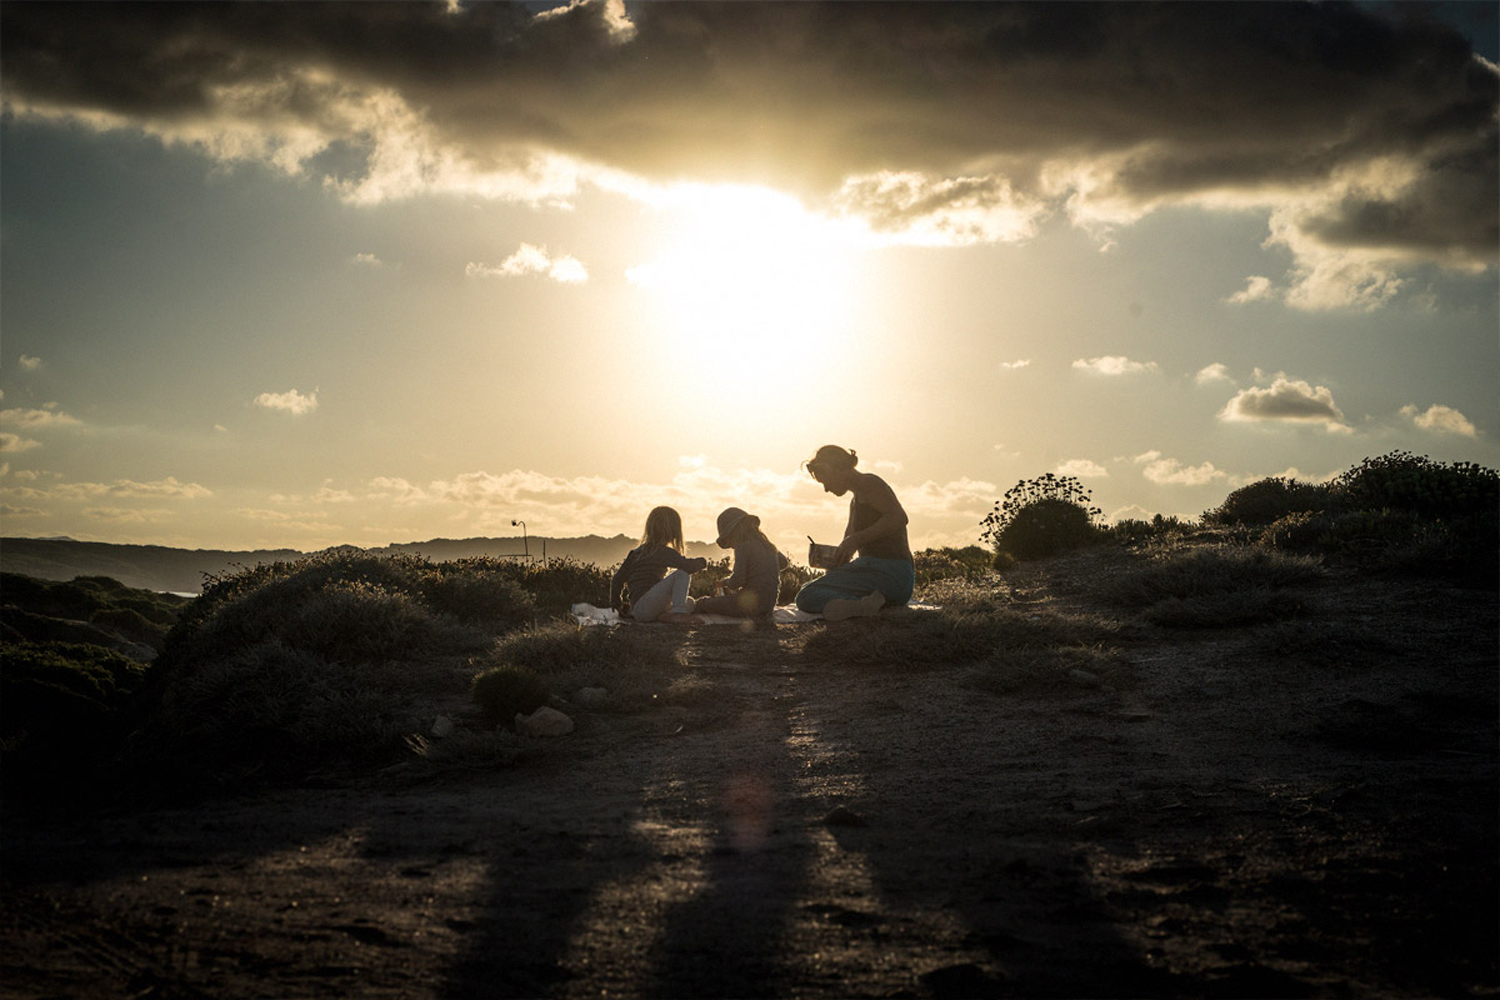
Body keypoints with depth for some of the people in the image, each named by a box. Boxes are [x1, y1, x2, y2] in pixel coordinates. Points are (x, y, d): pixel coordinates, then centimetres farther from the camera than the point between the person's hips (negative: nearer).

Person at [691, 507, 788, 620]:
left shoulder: (743, 548, -14)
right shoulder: (767, 545, 10)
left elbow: (737, 581, -20)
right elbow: (783, 562, 29)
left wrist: (726, 581, 1)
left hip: (750, 606, -9)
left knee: (703, 603, 3)